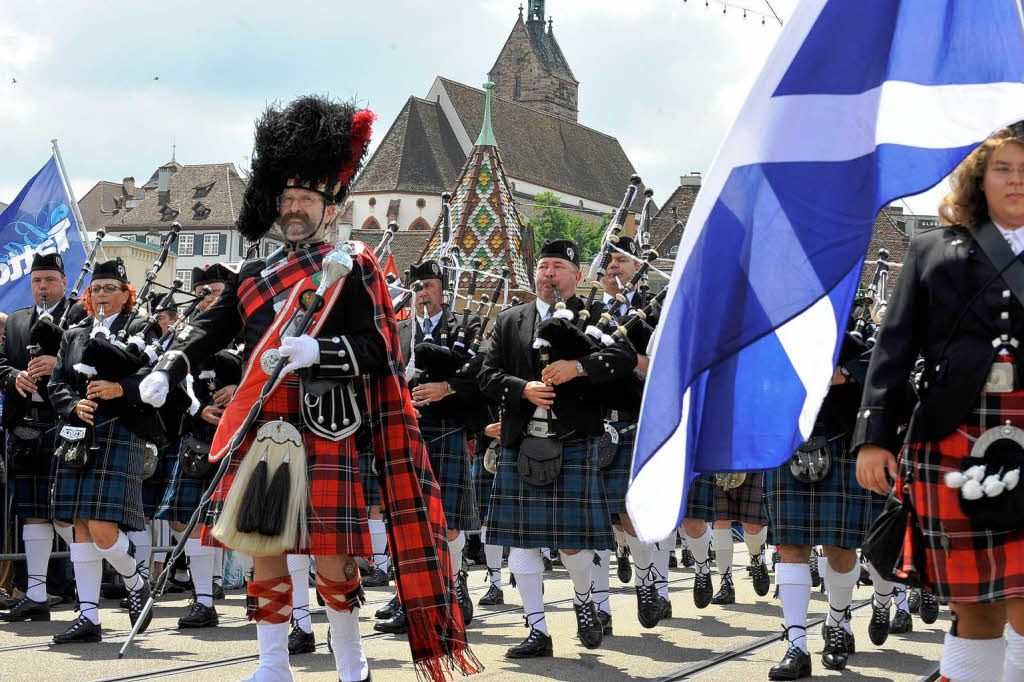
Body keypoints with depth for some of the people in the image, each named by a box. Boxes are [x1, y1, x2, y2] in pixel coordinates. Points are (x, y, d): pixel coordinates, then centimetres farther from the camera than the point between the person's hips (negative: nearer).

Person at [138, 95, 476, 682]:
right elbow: (211, 328, 14)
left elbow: (378, 351, -5)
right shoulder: (258, 275, 16)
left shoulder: (352, 266, 2)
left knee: (330, 554, -3)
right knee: (263, 547, 6)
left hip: (323, 432, -5)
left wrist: (317, 351, -21)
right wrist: (169, 371, -3)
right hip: (261, 433, 5)